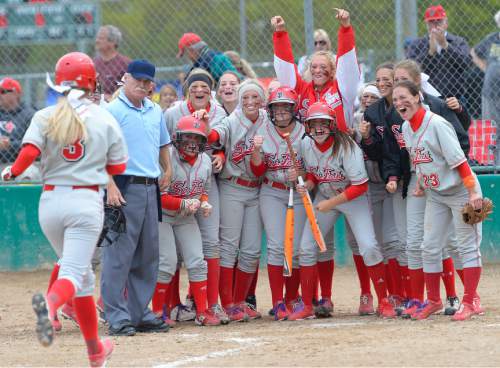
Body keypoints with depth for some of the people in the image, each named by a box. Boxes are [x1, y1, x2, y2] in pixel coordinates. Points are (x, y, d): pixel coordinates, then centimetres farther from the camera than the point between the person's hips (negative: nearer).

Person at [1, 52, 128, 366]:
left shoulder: (45, 117, -2)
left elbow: (28, 152, -16)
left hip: (50, 200, 3)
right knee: (74, 273, -8)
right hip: (86, 201, -3)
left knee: (83, 275, 17)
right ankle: (51, 302, -45)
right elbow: (118, 166, 4)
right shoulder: (105, 120, -2)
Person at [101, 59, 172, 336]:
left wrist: (167, 170, 15)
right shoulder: (112, 111, -6)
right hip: (124, 188, -8)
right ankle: (117, 317, -8)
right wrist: (110, 185, -21)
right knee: (119, 254, -9)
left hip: (151, 188, 8)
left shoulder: (155, 111, 17)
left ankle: (140, 313, 18)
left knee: (148, 256, 11)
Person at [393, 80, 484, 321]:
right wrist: (422, 184, 7)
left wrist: (473, 192, -24)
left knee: (467, 246, -4)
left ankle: (469, 303, -1)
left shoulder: (436, 124, -20)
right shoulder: (406, 128, 4)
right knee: (429, 247, 6)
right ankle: (433, 301, 17)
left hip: (460, 191, -8)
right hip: (435, 194, 8)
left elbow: (458, 160, -21)